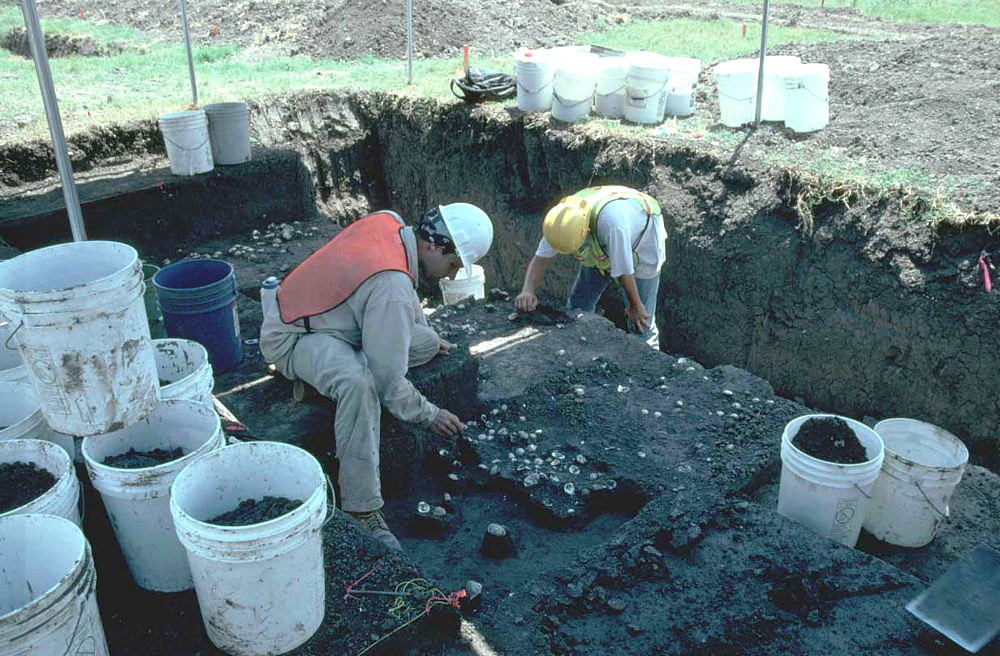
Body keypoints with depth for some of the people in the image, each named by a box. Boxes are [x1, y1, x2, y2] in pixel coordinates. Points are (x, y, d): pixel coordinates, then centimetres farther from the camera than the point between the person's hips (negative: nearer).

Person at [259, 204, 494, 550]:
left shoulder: (389, 221, -6)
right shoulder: (391, 287, -33)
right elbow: (388, 379, -27)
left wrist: (428, 333, 21)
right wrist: (430, 415, -12)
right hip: (290, 337, -9)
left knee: (425, 343, -1)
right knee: (358, 381, -39)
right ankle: (362, 511, -29)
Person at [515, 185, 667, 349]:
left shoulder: (611, 222, -47)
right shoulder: (561, 219, -28)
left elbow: (623, 270, -32)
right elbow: (540, 259, -21)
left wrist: (635, 306, -17)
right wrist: (527, 291, -40)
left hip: (641, 246, -5)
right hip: (603, 250, 5)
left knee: (640, 321, -1)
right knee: (579, 303, 8)